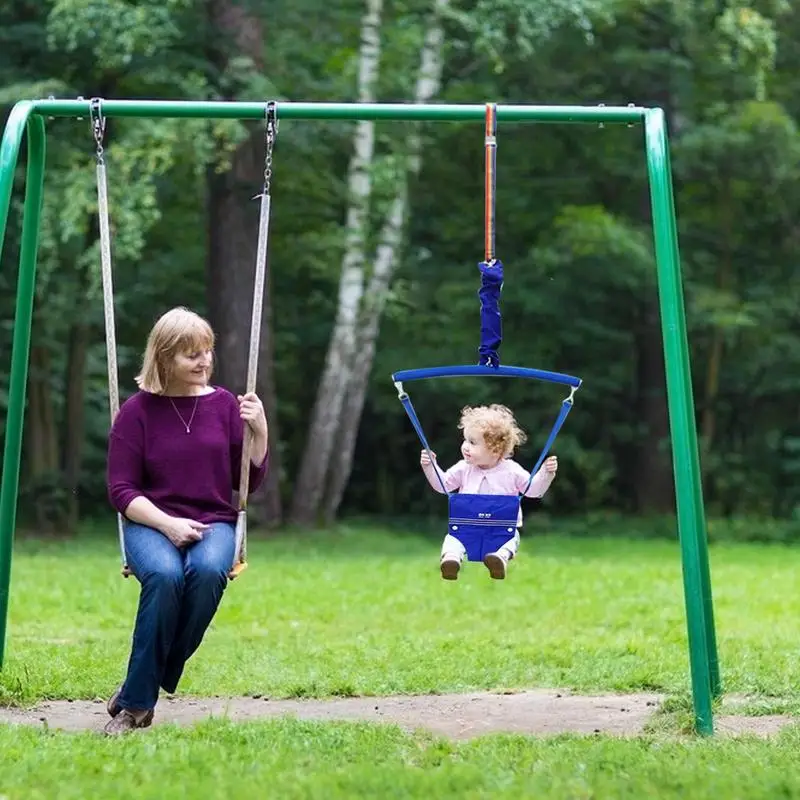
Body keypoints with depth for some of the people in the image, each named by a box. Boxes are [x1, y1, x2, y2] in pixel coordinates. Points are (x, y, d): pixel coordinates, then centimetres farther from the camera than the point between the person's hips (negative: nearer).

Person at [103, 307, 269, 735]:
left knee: (208, 569, -34)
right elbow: (121, 490, -2)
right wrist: (167, 524, -16)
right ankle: (135, 706, -24)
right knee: (165, 575, -36)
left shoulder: (224, 404, 7)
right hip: (151, 524, -2)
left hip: (214, 523, 2)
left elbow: (250, 482, 10)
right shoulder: (137, 410, 0)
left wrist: (259, 431, -6)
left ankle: (137, 694, -20)